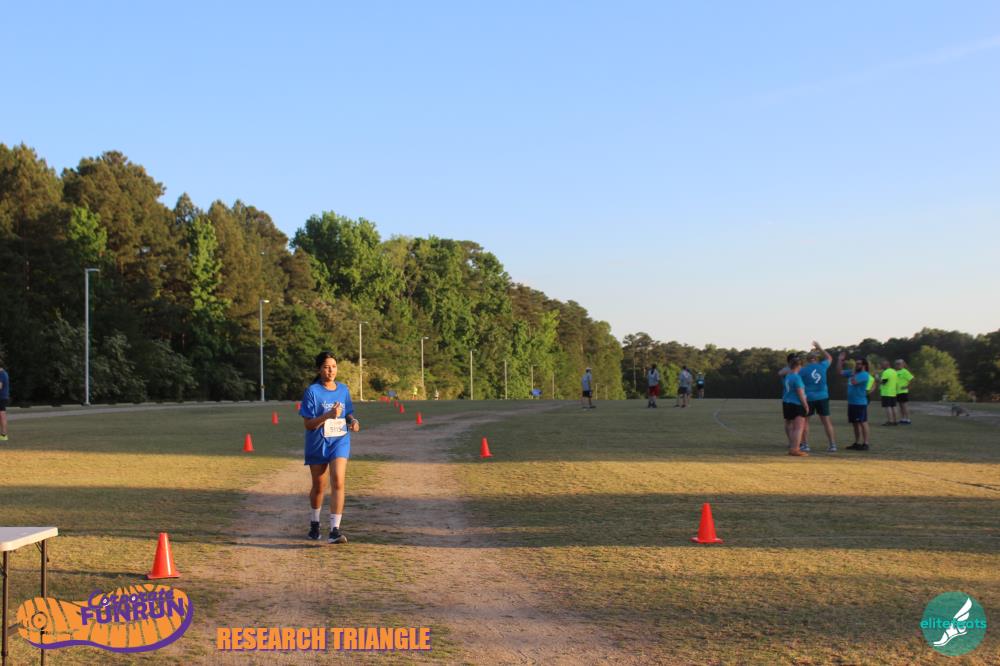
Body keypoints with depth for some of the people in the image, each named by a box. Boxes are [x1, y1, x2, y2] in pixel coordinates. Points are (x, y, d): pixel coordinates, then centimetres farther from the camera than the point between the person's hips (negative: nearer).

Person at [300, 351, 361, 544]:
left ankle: (335, 530, -20)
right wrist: (328, 415, -27)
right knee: (318, 486, 13)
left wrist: (353, 421, -6)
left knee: (338, 482, -17)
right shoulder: (312, 392, -9)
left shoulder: (343, 389, 3)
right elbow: (308, 424, -12)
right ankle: (314, 523, 38)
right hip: (317, 443, -1)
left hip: (340, 441, 1)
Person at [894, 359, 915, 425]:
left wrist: (907, 386, -15)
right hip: (898, 392, 8)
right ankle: (902, 419, 18)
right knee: (901, 406, 12)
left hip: (903, 392, -8)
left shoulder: (904, 371, -9)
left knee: (905, 405, -7)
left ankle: (907, 420, -5)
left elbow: (911, 379, -15)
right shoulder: (896, 372, 14)